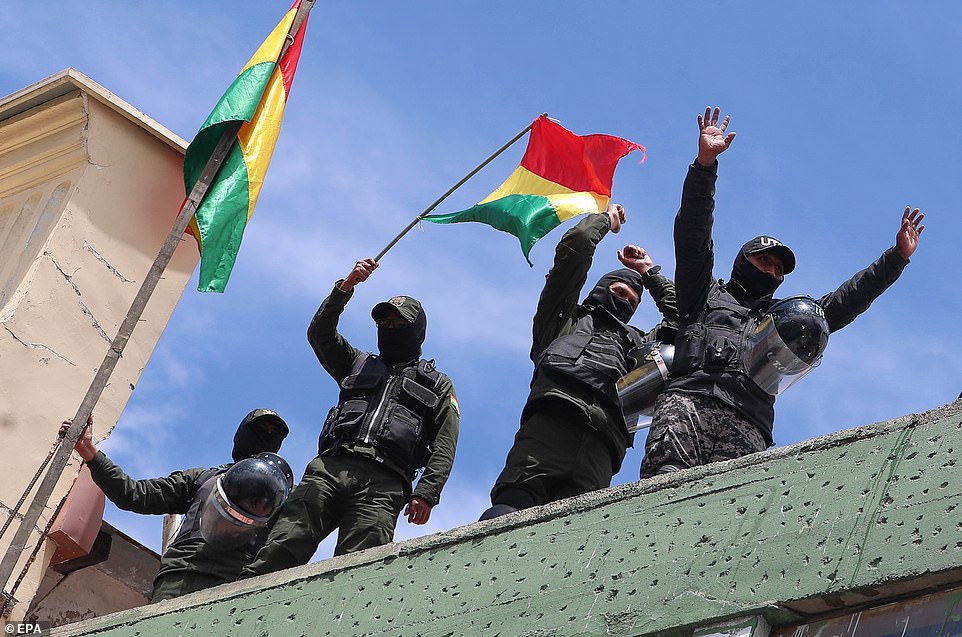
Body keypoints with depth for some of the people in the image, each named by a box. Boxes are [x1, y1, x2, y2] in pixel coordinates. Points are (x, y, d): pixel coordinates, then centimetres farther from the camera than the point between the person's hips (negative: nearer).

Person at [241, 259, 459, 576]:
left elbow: (444, 444, 11)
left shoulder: (438, 385, 26)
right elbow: (319, 333, 21)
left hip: (383, 483, -3)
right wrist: (346, 286, 10)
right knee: (279, 553, -20)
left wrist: (427, 493, -6)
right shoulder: (359, 364, 36)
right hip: (330, 467, 3)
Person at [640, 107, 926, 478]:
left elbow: (844, 301, 37)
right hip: (688, 402, -2)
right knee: (669, 475, -33)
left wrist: (897, 257, 32)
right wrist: (705, 163, 8)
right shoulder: (705, 294, 31)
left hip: (748, 431, 2)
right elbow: (693, 233, 18)